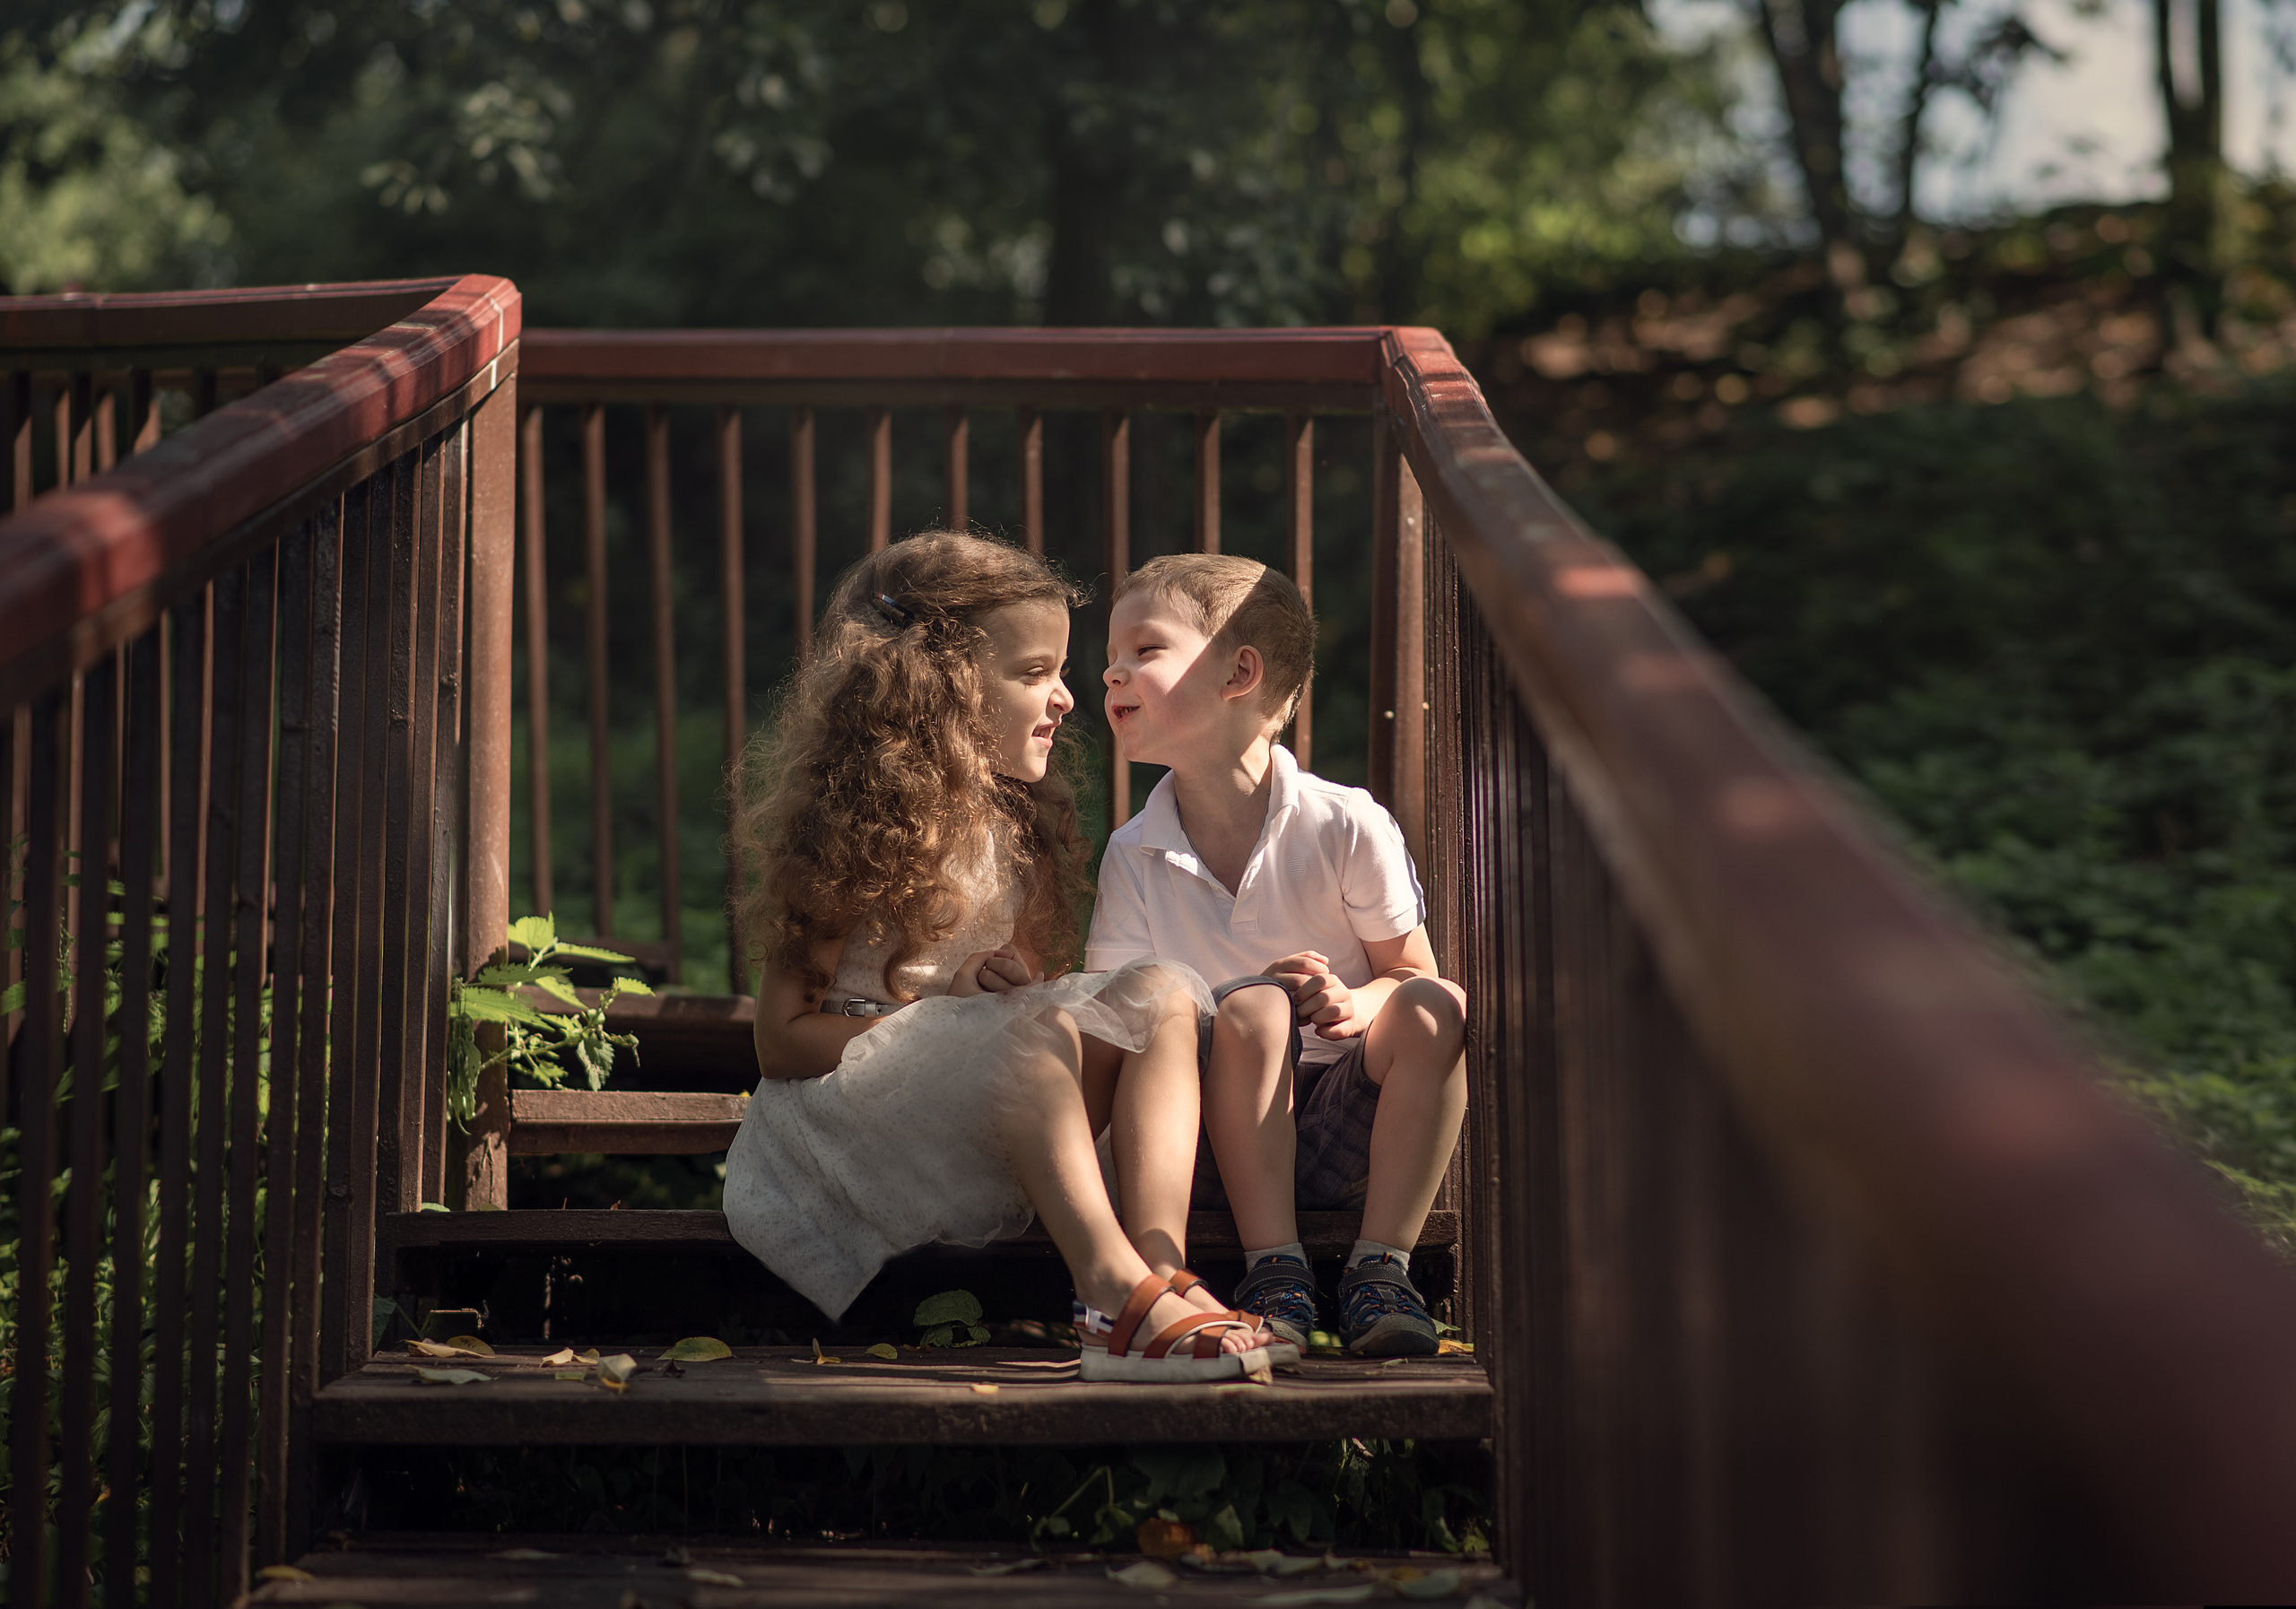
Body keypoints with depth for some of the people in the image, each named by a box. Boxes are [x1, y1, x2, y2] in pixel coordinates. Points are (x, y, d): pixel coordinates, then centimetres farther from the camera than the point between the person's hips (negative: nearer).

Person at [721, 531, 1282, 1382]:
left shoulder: (1024, 827, 10)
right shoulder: (854, 830, -10)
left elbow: (1034, 991, 12)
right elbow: (782, 1039, -12)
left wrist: (1015, 990, -13)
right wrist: (945, 1010, -24)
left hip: (980, 1141, 7)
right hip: (837, 1136, -7)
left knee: (1159, 992, -13)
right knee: (1028, 1029, -33)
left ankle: (1162, 1271, -31)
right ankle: (1116, 1295, -44)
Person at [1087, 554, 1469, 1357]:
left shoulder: (1346, 826, -7)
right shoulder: (1132, 857, -1)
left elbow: (1410, 975, 2)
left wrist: (1356, 1004, -22)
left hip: (1347, 1134, 0)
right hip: (1225, 1141, 0)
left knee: (1440, 1007, -27)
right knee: (1250, 1009, -30)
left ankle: (1381, 1267, -23)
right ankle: (1273, 1268, -26)